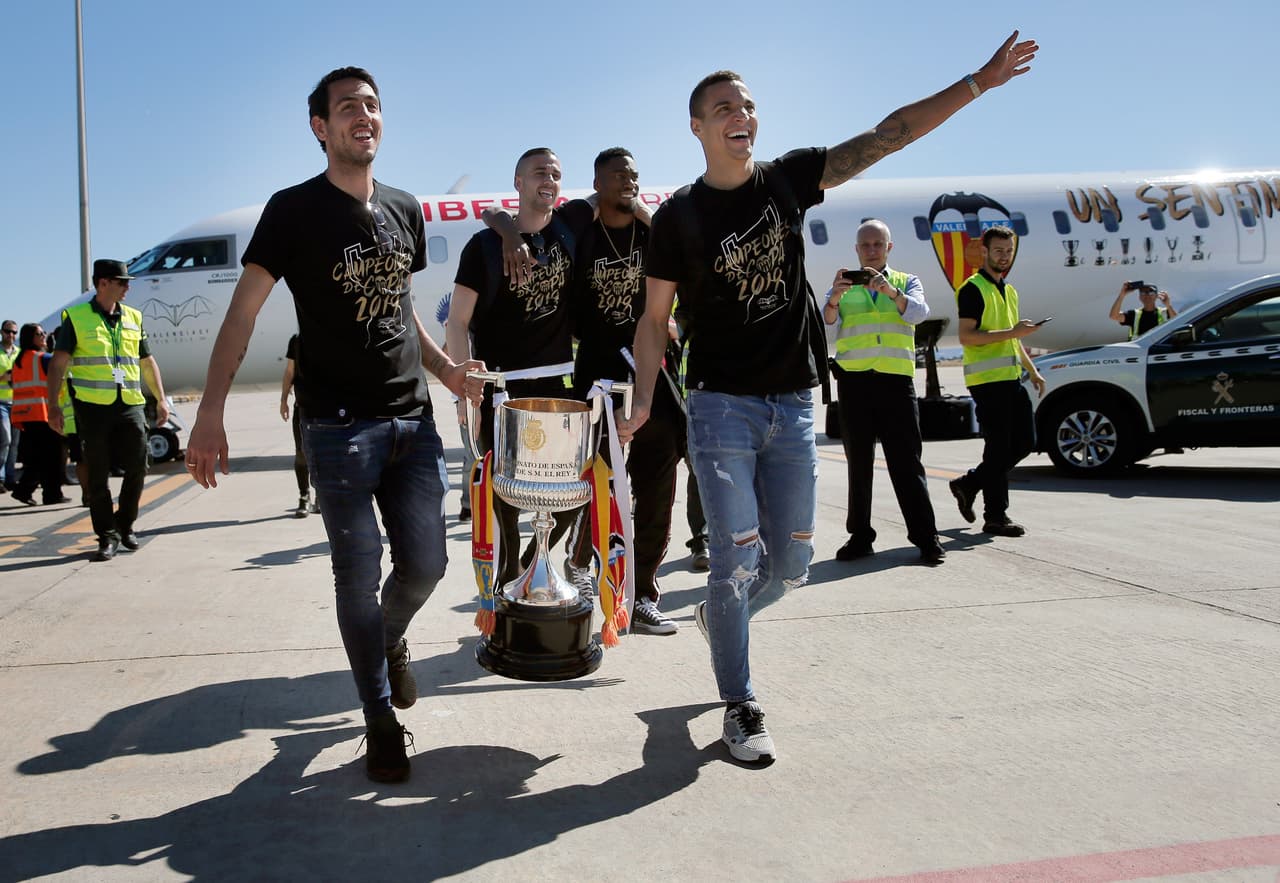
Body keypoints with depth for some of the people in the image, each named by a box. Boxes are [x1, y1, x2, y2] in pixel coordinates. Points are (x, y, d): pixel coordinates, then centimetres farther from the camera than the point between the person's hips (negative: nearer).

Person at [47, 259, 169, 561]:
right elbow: (58, 363, -4)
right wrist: (53, 405, -11)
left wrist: (161, 400, 14)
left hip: (130, 404, 3)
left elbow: (147, 362, 17)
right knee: (98, 476, 3)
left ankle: (125, 524, 23)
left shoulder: (133, 318, 11)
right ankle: (107, 537, 12)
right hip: (93, 406, -3)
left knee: (137, 468, 2)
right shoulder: (76, 318, 0)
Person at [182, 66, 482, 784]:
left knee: (425, 564, 5)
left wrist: (443, 367, 9)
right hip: (339, 426, -5)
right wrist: (211, 416, -16)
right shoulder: (297, 209, -3)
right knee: (359, 575, 0)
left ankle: (390, 640, 39)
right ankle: (381, 718, 16)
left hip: (413, 420, 5)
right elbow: (243, 312, -7)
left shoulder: (405, 211, 13)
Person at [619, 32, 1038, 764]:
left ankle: (721, 618, 40)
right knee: (739, 558, -5)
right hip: (721, 406, -3)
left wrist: (980, 81, -3)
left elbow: (889, 135, 2)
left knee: (791, 562, 9)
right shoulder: (679, 216, -1)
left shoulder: (788, 178, 6)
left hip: (794, 406, 3)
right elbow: (655, 318, 1)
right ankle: (740, 707, 11)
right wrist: (644, 401, -13)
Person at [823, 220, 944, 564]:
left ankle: (926, 537, -1)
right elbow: (826, 321, -4)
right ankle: (859, 536, 10)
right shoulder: (844, 287, 15)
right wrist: (834, 299, -27)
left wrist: (891, 292, -26)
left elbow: (918, 312, -7)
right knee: (858, 462, 5)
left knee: (906, 460, -3)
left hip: (896, 379, -1)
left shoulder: (907, 282, 14)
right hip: (854, 381, 1)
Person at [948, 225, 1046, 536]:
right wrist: (1011, 332, -22)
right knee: (999, 447, -6)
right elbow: (966, 336, -18)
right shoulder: (973, 289, -8)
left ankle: (969, 483, 21)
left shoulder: (1009, 291, 20)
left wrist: (1032, 370, 22)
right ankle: (995, 517, 3)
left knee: (1024, 443, 9)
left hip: (1011, 379, 9)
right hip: (987, 379, -9)